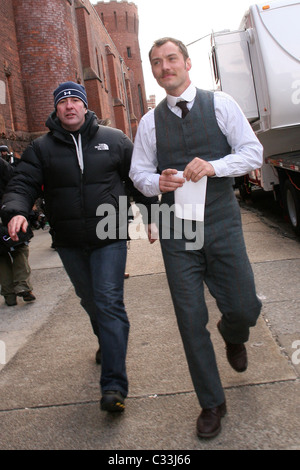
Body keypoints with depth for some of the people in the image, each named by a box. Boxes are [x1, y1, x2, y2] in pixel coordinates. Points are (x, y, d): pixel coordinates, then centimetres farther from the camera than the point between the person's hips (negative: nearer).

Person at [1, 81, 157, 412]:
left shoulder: (114, 140, 4)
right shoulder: (41, 148, 5)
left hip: (109, 238, -2)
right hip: (69, 243, 3)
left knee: (109, 302, -10)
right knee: (90, 301, 17)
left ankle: (114, 385, -9)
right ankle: (108, 344, 45)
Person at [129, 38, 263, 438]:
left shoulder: (220, 104, 3)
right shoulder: (150, 122, 8)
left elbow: (253, 152, -2)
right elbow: (139, 171, 9)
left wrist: (213, 166, -20)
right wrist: (158, 182, -14)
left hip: (222, 224, -1)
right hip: (177, 232, 1)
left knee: (244, 308, 0)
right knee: (191, 320, 3)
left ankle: (233, 337, 42)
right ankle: (211, 403, 21)